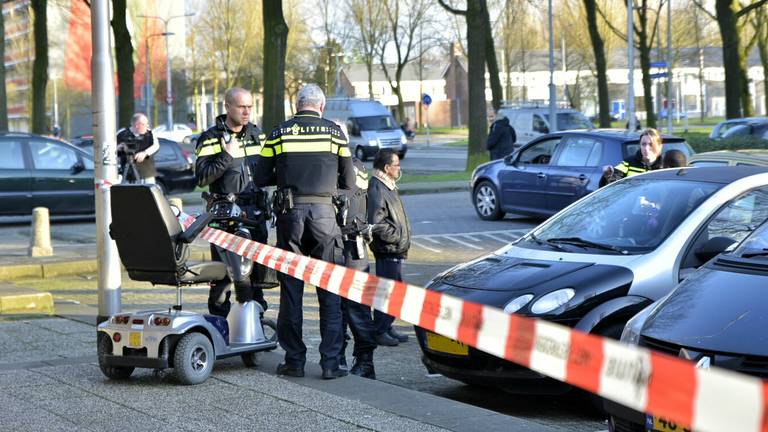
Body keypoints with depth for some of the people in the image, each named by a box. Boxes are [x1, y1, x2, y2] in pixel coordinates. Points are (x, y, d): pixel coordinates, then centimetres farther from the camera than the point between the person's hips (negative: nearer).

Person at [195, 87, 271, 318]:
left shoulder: (256, 134, 14)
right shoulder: (210, 139, -3)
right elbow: (202, 177, -13)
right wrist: (226, 157, -19)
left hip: (255, 212, 5)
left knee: (257, 268, 9)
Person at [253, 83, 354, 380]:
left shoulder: (278, 133, 5)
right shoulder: (334, 132, 4)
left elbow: (260, 179, 6)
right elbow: (348, 182, 5)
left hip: (290, 212, 1)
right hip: (323, 210, -1)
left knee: (290, 289, 8)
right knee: (330, 292, 4)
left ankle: (294, 360, 10)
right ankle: (330, 363, 0)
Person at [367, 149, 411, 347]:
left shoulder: (389, 187, 17)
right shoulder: (377, 189, -17)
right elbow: (376, 223, -23)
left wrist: (402, 238, 15)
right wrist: (397, 236, -17)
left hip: (396, 251, 10)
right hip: (387, 251, -10)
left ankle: (387, 328, 23)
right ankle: (379, 332, -1)